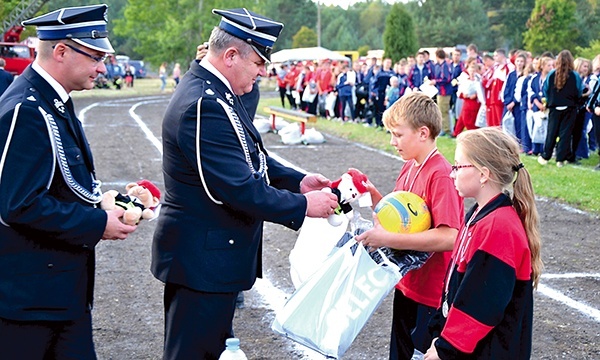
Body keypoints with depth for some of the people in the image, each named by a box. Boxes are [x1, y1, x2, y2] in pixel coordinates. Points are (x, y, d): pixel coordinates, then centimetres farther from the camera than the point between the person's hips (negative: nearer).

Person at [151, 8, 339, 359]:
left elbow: (252, 159, 16)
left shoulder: (218, 92, 7)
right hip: (202, 261, -10)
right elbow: (239, 189, -27)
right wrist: (303, 205, -17)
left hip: (212, 254, 10)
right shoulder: (203, 105, -25)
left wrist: (298, 181, 3)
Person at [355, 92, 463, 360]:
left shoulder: (441, 175, -21)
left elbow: (448, 237, -29)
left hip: (431, 297, -9)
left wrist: (387, 239, -29)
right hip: (407, 285, 9)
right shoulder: (408, 168, 6)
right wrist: (372, 194, -4)